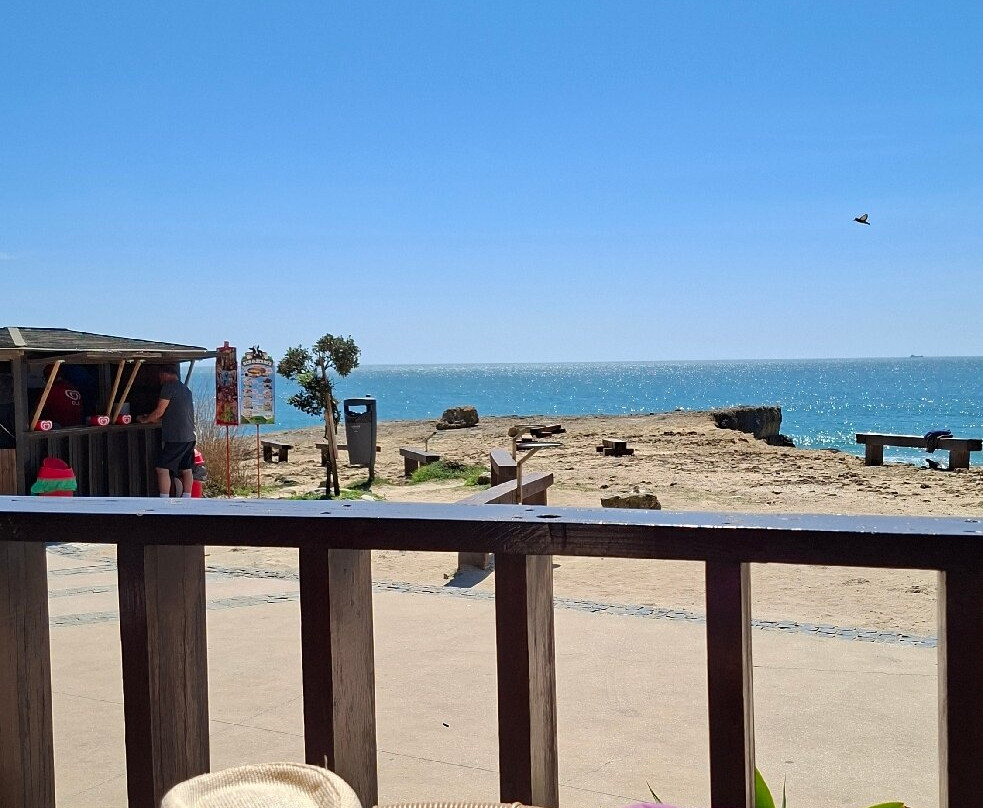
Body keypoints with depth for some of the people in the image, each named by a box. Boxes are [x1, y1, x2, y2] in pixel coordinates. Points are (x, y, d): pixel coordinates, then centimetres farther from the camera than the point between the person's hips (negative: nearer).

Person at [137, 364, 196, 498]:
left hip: (175, 437, -9)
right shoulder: (186, 389, 19)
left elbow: (159, 412, -9)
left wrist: (145, 420, 9)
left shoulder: (169, 386, -7)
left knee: (162, 469, -5)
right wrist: (152, 418, 27)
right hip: (189, 436, 9)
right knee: (186, 469, 9)